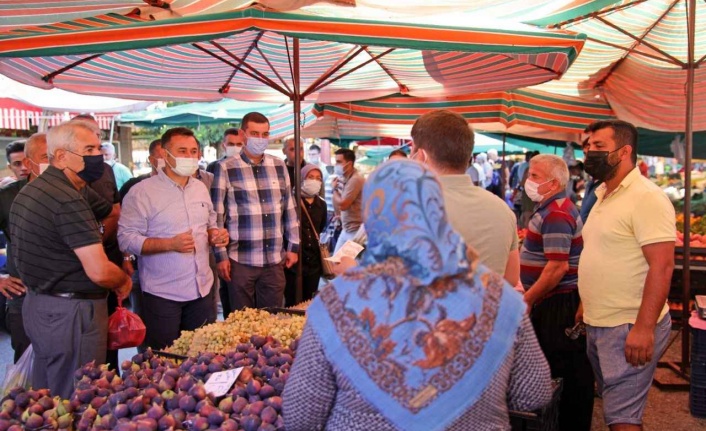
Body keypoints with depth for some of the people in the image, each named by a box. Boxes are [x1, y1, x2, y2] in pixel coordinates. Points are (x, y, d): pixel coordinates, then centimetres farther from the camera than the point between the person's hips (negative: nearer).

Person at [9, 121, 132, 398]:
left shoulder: (27, 192, 10)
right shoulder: (69, 201, -22)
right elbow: (100, 272, -26)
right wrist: (125, 281, -7)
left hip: (35, 304, 10)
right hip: (71, 313, -10)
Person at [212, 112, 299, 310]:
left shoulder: (279, 166, 8)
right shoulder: (225, 168, -4)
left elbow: (289, 208, 13)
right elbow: (217, 216, -3)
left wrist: (293, 246, 10)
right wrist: (221, 255, -6)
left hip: (275, 260, 3)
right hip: (241, 261, -3)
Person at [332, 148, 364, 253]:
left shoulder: (355, 179, -18)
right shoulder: (344, 179, 12)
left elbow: (342, 205, -20)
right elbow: (337, 206, 19)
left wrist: (335, 189, -5)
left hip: (356, 230, -10)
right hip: (346, 230, 10)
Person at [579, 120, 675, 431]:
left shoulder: (646, 197, -16)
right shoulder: (603, 196, 12)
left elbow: (662, 265, -22)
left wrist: (644, 327, -25)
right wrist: (586, 306, 20)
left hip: (629, 328, -9)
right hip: (598, 324, 9)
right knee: (611, 406, 19)